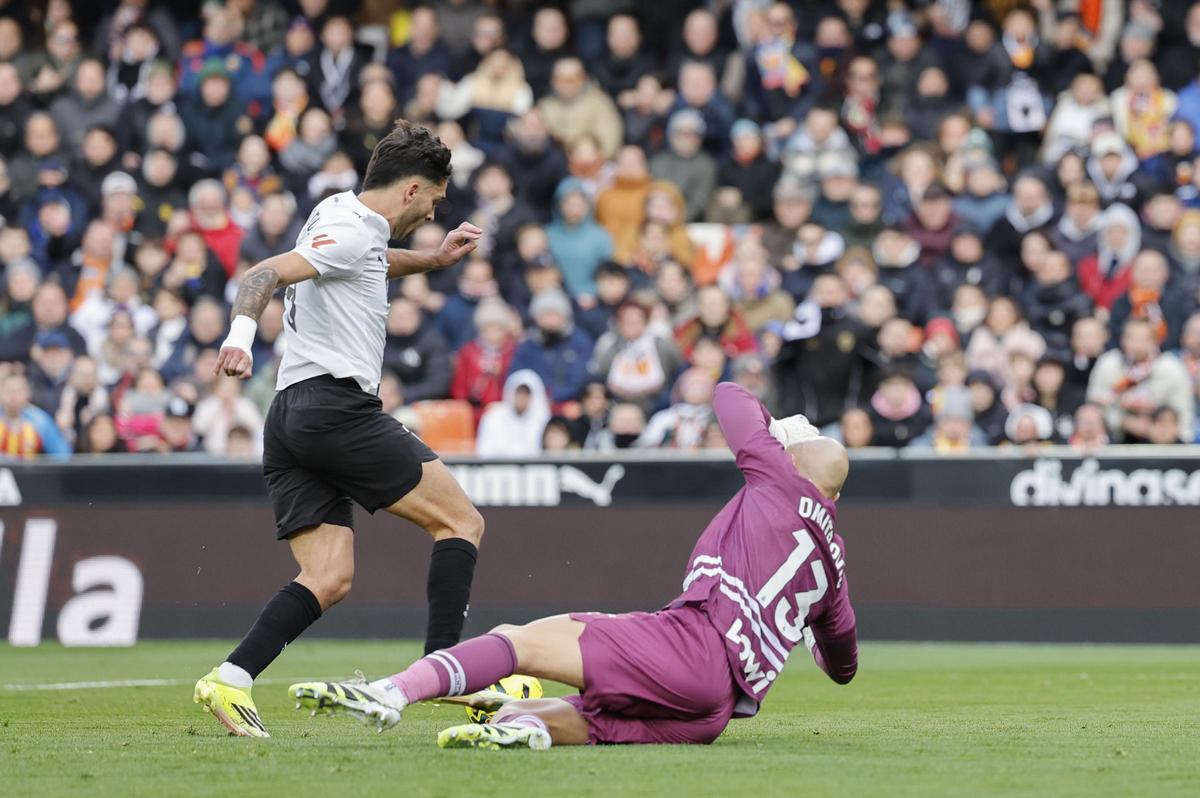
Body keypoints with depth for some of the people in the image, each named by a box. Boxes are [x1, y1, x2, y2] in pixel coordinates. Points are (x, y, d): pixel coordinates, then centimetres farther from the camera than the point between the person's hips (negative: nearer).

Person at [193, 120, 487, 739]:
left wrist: (433, 259, 35)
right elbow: (265, 275, -20)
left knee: (329, 580, 1)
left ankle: (230, 679, -15)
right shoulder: (353, 231, -7)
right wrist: (241, 332, -36)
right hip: (336, 405, -10)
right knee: (462, 521, -2)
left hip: (289, 421, 10)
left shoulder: (339, 214, 22)